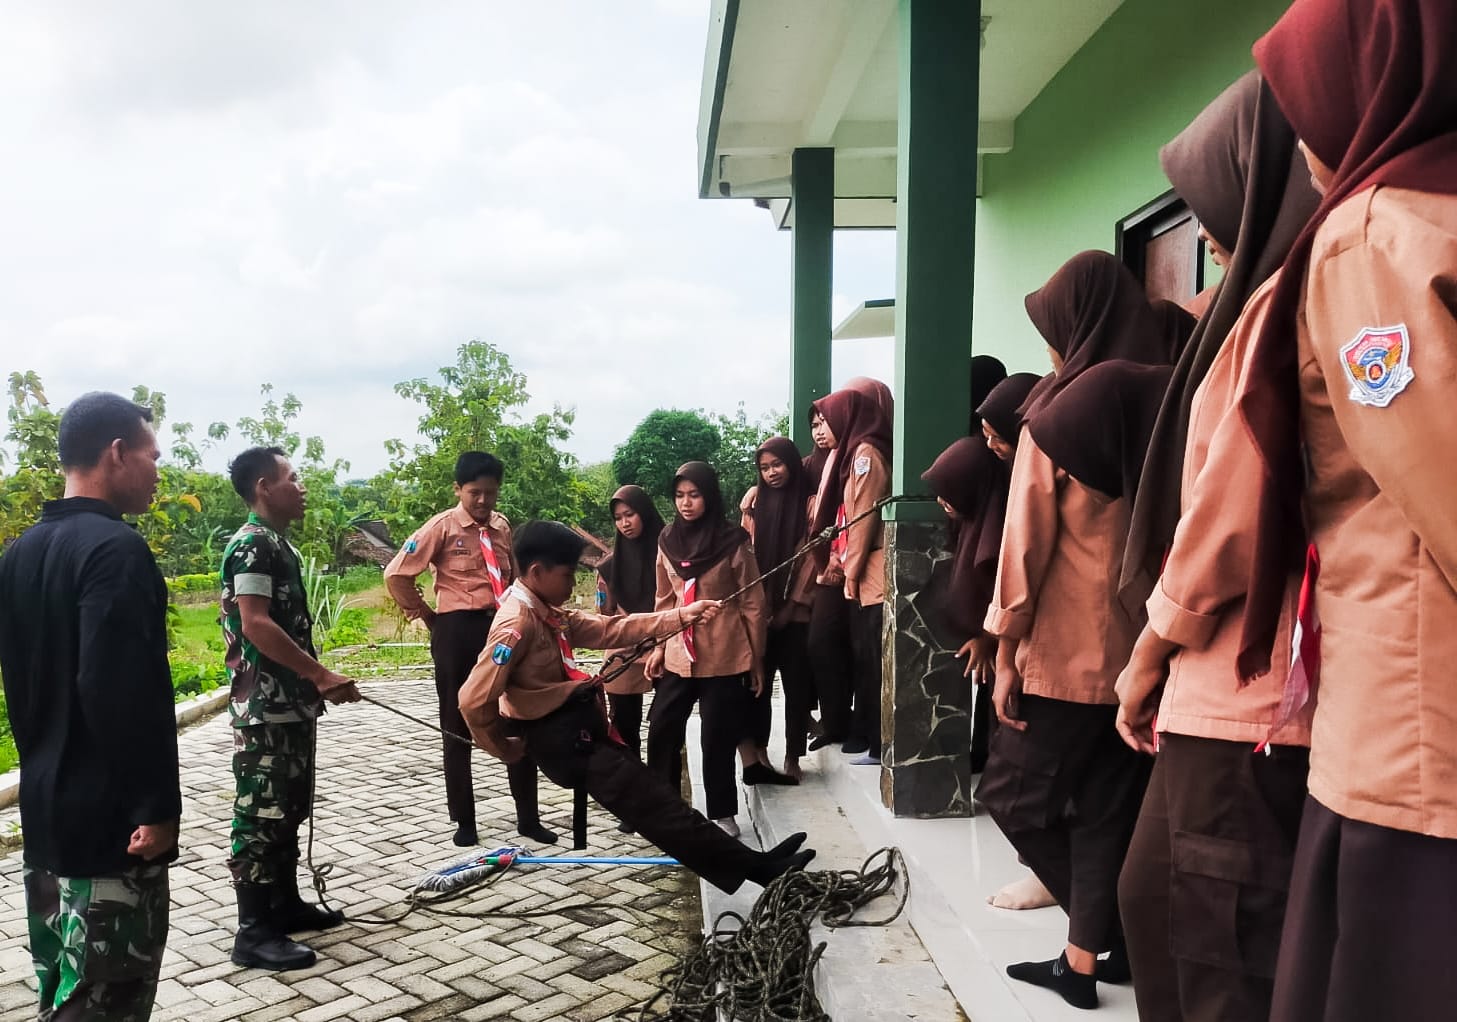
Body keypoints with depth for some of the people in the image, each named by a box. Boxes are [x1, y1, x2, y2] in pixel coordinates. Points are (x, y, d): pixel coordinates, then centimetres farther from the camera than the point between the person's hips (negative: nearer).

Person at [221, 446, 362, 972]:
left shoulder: (280, 544, 15)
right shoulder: (251, 544, -15)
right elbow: (256, 625, -24)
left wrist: (313, 682, 21)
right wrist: (321, 675, -24)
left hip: (292, 700, 10)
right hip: (264, 705, -10)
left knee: (289, 808, 17)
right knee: (260, 812, -4)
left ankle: (286, 903, 29)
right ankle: (254, 932, 2)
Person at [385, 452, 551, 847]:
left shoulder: (502, 526, 8)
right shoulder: (442, 527, -7)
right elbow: (396, 575, -8)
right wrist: (429, 616, -2)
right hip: (458, 631, -4)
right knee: (458, 728, 7)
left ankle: (528, 818, 17)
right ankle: (464, 821, 20)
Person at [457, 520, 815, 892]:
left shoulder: (548, 613, 10)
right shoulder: (517, 623, -20)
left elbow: (609, 629, 6)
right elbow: (474, 698, -24)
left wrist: (681, 616, 0)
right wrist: (506, 748, -9)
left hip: (578, 727, 10)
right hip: (560, 740, -10)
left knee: (651, 793, 10)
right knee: (652, 801, -7)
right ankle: (751, 865, -3)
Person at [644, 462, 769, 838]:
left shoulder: (733, 542, -8)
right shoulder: (668, 541, 5)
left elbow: (752, 603, -5)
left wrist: (756, 659, -3)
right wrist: (658, 646, 9)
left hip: (725, 657, -4)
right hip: (679, 655, 4)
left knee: (717, 739, 3)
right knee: (662, 732, 6)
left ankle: (722, 815, 19)